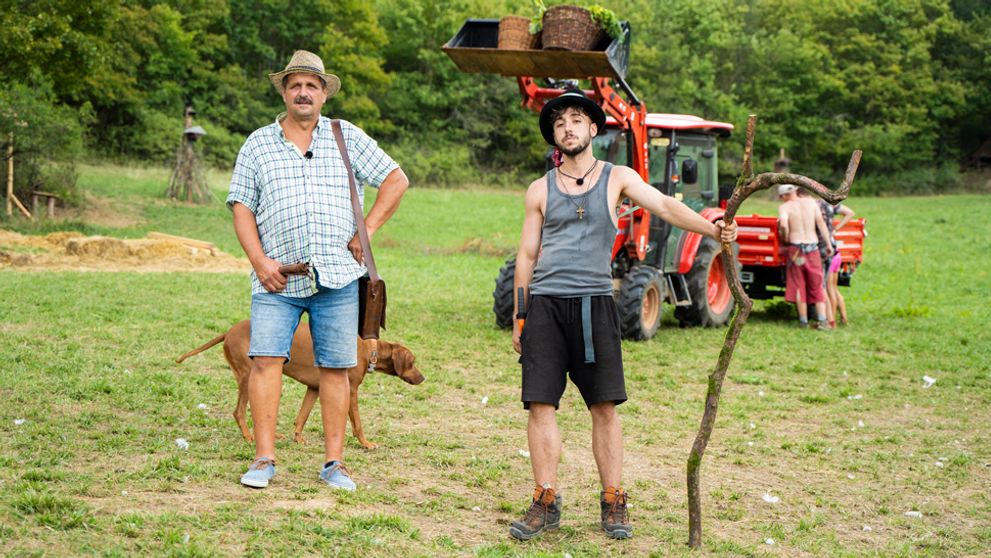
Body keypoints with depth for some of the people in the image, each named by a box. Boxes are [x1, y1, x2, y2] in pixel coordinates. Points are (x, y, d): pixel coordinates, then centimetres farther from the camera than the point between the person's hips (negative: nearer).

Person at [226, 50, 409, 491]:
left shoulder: (348, 137, 10)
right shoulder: (258, 144, 11)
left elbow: (396, 180, 13)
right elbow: (241, 207, 8)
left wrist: (367, 229, 2)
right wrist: (260, 261, -6)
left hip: (337, 276, 0)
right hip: (278, 280, 0)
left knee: (335, 367, 1)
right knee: (265, 360, -10)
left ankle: (334, 463, 8)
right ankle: (264, 459, -3)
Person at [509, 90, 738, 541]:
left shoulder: (617, 178, 7)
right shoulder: (540, 190, 11)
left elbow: (664, 206, -7)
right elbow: (527, 255, 13)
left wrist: (712, 229, -23)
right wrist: (518, 317, 9)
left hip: (594, 303, -1)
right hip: (545, 303, 1)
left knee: (604, 406, 0)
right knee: (540, 404, -2)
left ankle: (613, 503, 9)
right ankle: (546, 503, 6)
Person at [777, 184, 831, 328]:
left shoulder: (785, 207, -2)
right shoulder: (810, 202, 8)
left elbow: (783, 225, -21)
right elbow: (821, 222, 3)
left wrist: (785, 239, -3)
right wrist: (828, 244, 3)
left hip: (796, 248, -3)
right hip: (813, 247, 3)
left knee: (798, 286, 7)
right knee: (817, 286, 9)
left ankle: (803, 321, 8)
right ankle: (822, 319, -1)